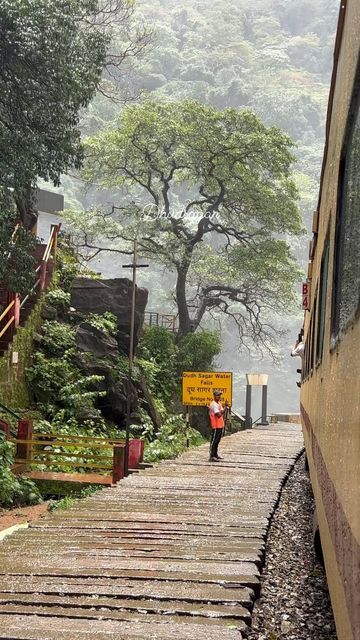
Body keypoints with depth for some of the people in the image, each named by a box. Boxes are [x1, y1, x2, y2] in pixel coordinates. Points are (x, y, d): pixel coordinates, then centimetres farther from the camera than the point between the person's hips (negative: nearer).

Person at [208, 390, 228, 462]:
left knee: (217, 441, 16)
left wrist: (226, 407, -3)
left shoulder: (219, 403, 16)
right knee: (214, 441, -7)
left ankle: (215, 455, 24)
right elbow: (219, 415, -24)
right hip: (216, 426, -10)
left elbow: (222, 412, 10)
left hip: (220, 425, 10)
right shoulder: (214, 404, -15)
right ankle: (211, 457, -7)